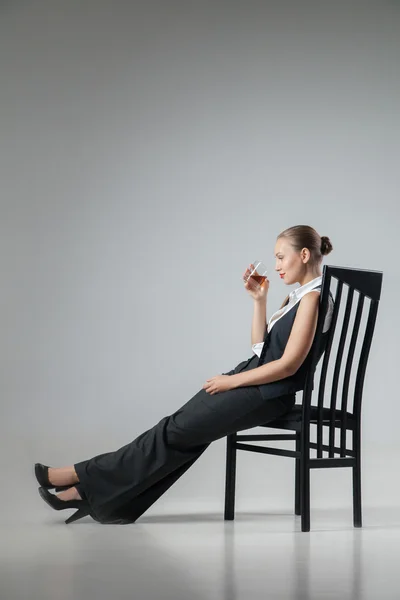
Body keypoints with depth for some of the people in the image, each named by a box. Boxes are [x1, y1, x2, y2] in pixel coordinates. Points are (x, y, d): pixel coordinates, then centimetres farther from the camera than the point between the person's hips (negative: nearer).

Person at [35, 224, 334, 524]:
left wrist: (232, 381, -13)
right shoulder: (297, 296, 17)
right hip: (254, 381, 9)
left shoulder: (312, 297, -14)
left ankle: (86, 478, -4)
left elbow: (288, 365, -20)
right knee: (186, 428, -4)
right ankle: (94, 491, -7)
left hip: (267, 395, -9)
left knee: (176, 431, -9)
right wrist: (260, 300, 7)